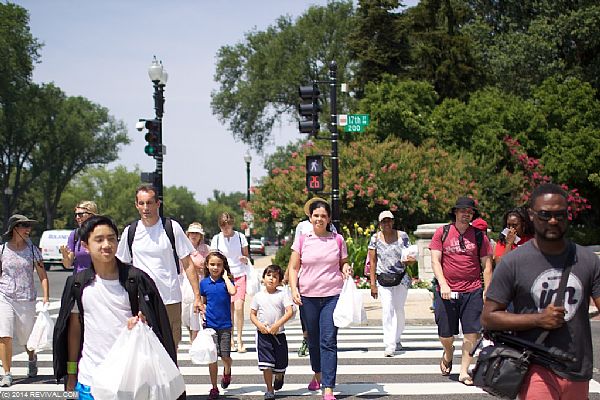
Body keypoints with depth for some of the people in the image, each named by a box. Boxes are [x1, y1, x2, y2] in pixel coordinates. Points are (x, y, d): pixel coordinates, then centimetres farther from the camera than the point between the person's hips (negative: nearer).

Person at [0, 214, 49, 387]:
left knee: (27, 336, 9)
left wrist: (46, 297, -7)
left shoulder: (32, 250, 2)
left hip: (26, 299, 0)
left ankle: (32, 358, 42)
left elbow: (42, 275, 3)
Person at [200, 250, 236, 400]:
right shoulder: (204, 283, 4)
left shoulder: (226, 280, -4)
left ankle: (227, 372, 34)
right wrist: (203, 311, -1)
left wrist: (225, 277, -16)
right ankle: (214, 388, 11)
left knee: (225, 356, -1)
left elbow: (232, 292, -26)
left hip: (225, 325, -2)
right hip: (210, 324, 2)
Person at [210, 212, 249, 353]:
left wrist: (245, 259, -13)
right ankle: (230, 341, 9)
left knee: (239, 307, -14)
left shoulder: (240, 237, 2)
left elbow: (246, 256, 9)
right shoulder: (216, 239, 3)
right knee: (228, 310, -1)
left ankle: (239, 339, -3)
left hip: (240, 275, -1)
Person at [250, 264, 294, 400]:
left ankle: (279, 376, 44)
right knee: (266, 364, -7)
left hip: (278, 334, 0)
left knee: (280, 364, 9)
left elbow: (289, 312, -9)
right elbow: (252, 314, 9)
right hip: (263, 334, 1)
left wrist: (277, 325, -19)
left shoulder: (283, 294, -3)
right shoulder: (258, 296, 4)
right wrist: (259, 325, -10)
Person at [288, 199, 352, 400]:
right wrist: (294, 289, -7)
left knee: (328, 342, -9)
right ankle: (317, 374, 39)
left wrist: (346, 269, -8)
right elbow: (293, 268, 6)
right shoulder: (302, 240, 4)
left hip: (332, 296, -1)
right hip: (308, 296, 1)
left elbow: (343, 263, 15)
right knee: (313, 340, 14)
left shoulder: (337, 240, 5)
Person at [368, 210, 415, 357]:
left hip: (401, 278, 2)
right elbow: (372, 261, 0)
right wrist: (373, 284, -3)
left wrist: (410, 259, -16)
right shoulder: (375, 238, -1)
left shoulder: (402, 236, 1)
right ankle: (389, 345, -13)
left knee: (399, 309, 8)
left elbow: (410, 256, 10)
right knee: (387, 310, -12)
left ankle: (397, 339, 28)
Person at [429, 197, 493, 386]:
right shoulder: (442, 233, 3)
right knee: (445, 335, 7)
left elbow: (486, 265, 9)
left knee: (472, 333, -3)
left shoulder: (479, 236, 6)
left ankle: (464, 371, 9)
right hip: (446, 291, 0)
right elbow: (435, 260, 0)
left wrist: (487, 291, 2)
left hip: (472, 291, 1)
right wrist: (443, 284, -12)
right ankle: (449, 353, 40)